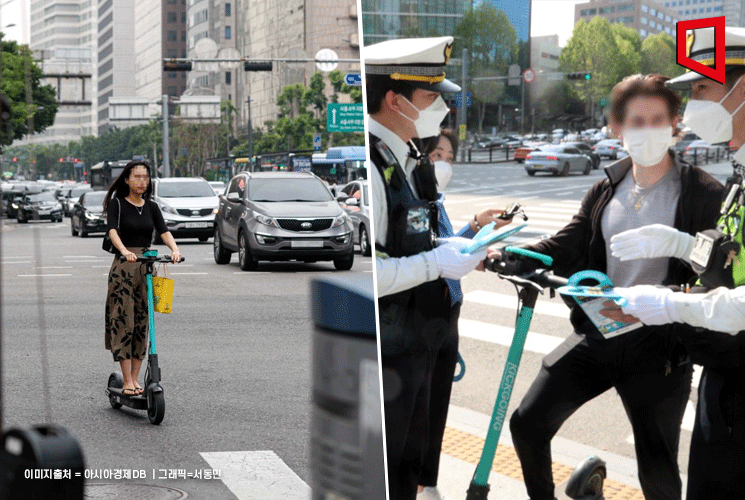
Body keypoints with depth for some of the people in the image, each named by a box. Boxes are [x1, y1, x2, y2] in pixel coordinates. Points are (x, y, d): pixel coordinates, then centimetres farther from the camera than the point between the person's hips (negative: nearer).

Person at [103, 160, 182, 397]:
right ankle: (127, 382, -5)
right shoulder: (117, 203, -1)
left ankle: (135, 379, 13)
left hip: (147, 266, 5)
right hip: (123, 268, -4)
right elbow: (112, 230, -17)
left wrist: (175, 249, -23)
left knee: (142, 323, 6)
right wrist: (124, 251, -36)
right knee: (123, 323, -6)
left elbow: (164, 231, -2)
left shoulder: (151, 206, 12)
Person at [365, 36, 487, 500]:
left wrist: (455, 244, 6)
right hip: (382, 355, -10)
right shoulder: (368, 167, -23)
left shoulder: (411, 160, 9)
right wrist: (437, 263, -21)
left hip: (415, 346, 10)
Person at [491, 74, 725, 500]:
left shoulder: (703, 194, -7)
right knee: (528, 424, 4)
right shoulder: (606, 191, 9)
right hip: (597, 333, 5)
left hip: (658, 345, -4)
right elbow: (566, 247, 6)